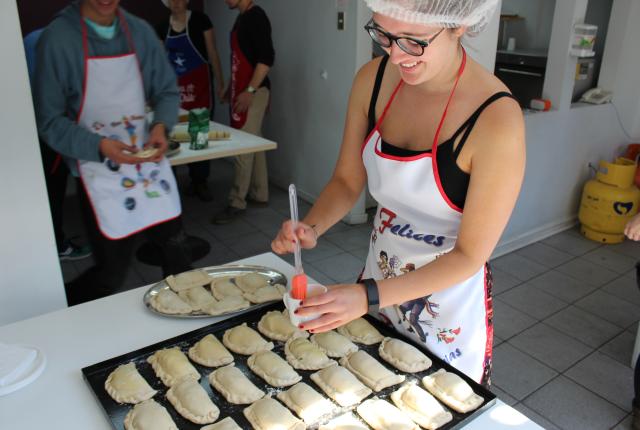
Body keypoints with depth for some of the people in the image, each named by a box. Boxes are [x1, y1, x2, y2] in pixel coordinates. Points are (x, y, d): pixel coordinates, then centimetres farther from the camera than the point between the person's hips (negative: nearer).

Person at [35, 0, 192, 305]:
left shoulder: (140, 31, 2)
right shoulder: (57, 38, -10)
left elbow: (167, 91, 9)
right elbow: (49, 122, -9)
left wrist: (161, 126, -12)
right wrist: (98, 146, -24)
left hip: (148, 161, 4)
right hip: (99, 174, -4)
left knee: (175, 246, 9)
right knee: (112, 272, -1)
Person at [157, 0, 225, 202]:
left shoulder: (200, 20, -5)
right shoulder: (163, 27, 8)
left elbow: (212, 53, -4)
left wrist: (220, 82, -7)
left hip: (199, 83, -4)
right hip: (176, 85, 4)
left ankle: (201, 181, 3)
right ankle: (193, 179, 14)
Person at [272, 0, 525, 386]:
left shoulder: (496, 119, -28)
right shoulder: (373, 79, -12)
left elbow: (470, 255, -22)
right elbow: (347, 180, -1)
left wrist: (369, 296, -30)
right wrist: (311, 228, -21)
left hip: (450, 297, -4)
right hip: (379, 274, 5)